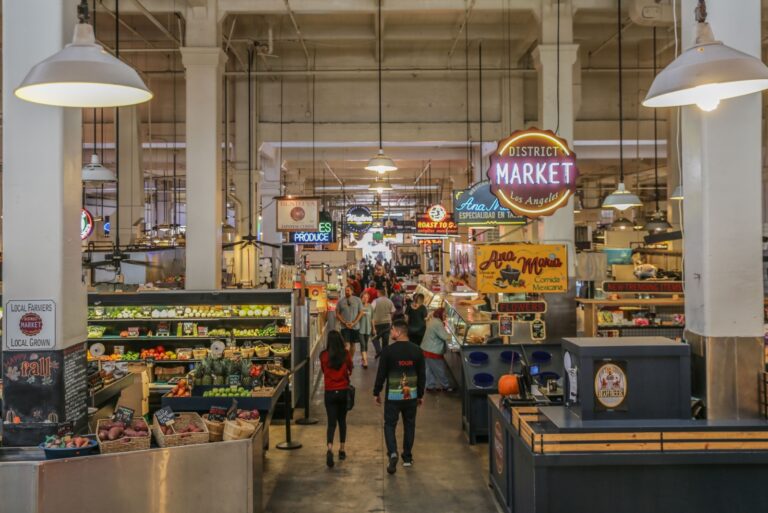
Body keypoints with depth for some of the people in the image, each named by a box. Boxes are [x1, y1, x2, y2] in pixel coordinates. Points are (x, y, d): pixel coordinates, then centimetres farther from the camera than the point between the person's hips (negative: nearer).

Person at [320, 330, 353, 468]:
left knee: (331, 422, 1)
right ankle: (342, 450, 25)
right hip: (344, 391, 1)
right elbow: (350, 371, 6)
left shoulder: (324, 356, -8)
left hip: (330, 392, -1)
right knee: (342, 420, 18)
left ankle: (330, 449, -21)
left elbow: (323, 370, 8)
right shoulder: (346, 354, -8)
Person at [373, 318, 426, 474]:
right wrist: (421, 394, 15)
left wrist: (376, 392, 3)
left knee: (390, 425, 8)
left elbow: (381, 373, -9)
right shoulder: (417, 351, -2)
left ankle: (392, 453, -12)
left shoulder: (388, 350, -13)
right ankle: (407, 457, 22)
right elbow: (422, 375, 3)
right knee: (409, 425, 16)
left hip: (393, 396, -3)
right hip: (411, 395, 3)